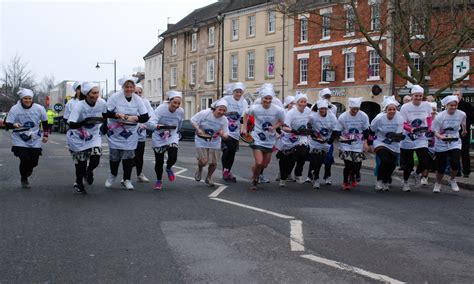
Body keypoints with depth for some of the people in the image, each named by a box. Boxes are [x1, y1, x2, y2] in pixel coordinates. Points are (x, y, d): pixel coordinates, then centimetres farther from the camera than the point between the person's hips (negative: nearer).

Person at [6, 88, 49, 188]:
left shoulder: (39, 108, -5)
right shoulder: (15, 109, -11)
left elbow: (45, 122, 11)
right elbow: (7, 125, -10)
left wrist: (45, 135, 9)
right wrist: (14, 125, -32)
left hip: (35, 141, 2)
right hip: (20, 141, -2)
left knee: (34, 161, 2)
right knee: (25, 160, -12)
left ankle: (28, 169, 41)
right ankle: (24, 180, 15)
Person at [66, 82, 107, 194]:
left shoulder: (102, 103, -13)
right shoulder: (79, 106, -24)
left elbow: (105, 114, 12)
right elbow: (71, 125, -31)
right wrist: (84, 122, -44)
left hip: (94, 135, 2)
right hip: (78, 138, -2)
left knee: (95, 160, -13)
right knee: (81, 163, 6)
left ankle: (89, 170, 24)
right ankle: (79, 183, 33)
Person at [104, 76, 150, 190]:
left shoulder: (138, 99, -2)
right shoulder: (115, 97, -9)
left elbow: (145, 117, -3)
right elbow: (106, 112, -10)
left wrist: (135, 118, -22)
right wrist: (117, 114, -26)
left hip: (130, 133, 2)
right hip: (115, 132, -2)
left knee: (129, 155, -2)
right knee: (114, 154, 3)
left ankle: (127, 180, 11)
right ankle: (113, 174, 31)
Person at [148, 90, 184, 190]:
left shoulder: (181, 112, -11)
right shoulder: (161, 109, -23)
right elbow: (150, 123, -34)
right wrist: (159, 126, -53)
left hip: (172, 137, 2)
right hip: (159, 138, -2)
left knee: (173, 157, -17)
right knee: (159, 161, 1)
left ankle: (168, 168, 21)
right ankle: (159, 181, 28)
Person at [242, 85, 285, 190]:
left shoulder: (278, 110, -15)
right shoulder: (255, 108, -14)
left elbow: (281, 122, 1)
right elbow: (246, 114, 7)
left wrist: (273, 127, -18)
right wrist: (244, 127, 3)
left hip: (270, 140, 3)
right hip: (257, 138, -2)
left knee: (265, 165, 13)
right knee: (259, 162, -16)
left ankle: (254, 168, 48)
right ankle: (254, 180, 11)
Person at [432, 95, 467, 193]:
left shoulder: (461, 114, -8)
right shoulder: (440, 117, -16)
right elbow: (435, 132, -14)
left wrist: (464, 130, 35)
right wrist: (441, 136, -35)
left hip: (455, 143, 2)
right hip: (441, 144, -1)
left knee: (455, 162, -18)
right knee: (441, 166, 1)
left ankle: (452, 180, 14)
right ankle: (438, 184, 31)